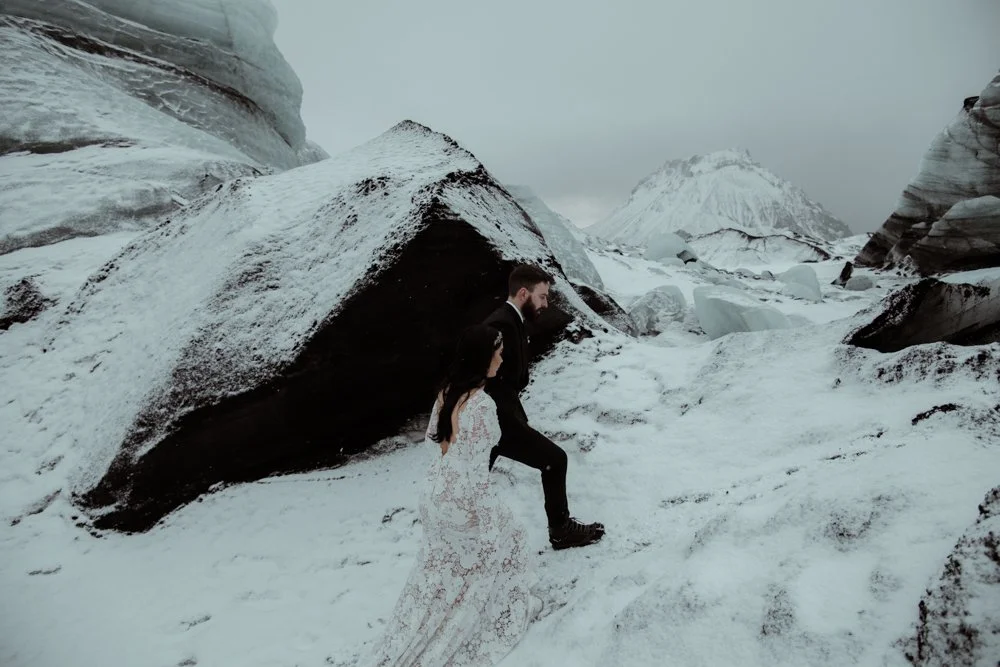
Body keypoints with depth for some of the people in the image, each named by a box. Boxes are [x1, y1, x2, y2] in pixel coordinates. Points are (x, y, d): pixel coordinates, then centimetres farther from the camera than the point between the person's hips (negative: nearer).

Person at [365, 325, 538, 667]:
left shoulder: (448, 390, -1)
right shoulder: (481, 404, -27)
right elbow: (476, 471, -23)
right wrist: (489, 527, -13)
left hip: (436, 494, 8)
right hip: (462, 499, -8)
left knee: (439, 568, 26)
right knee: (506, 541, 21)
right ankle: (508, 611, 40)